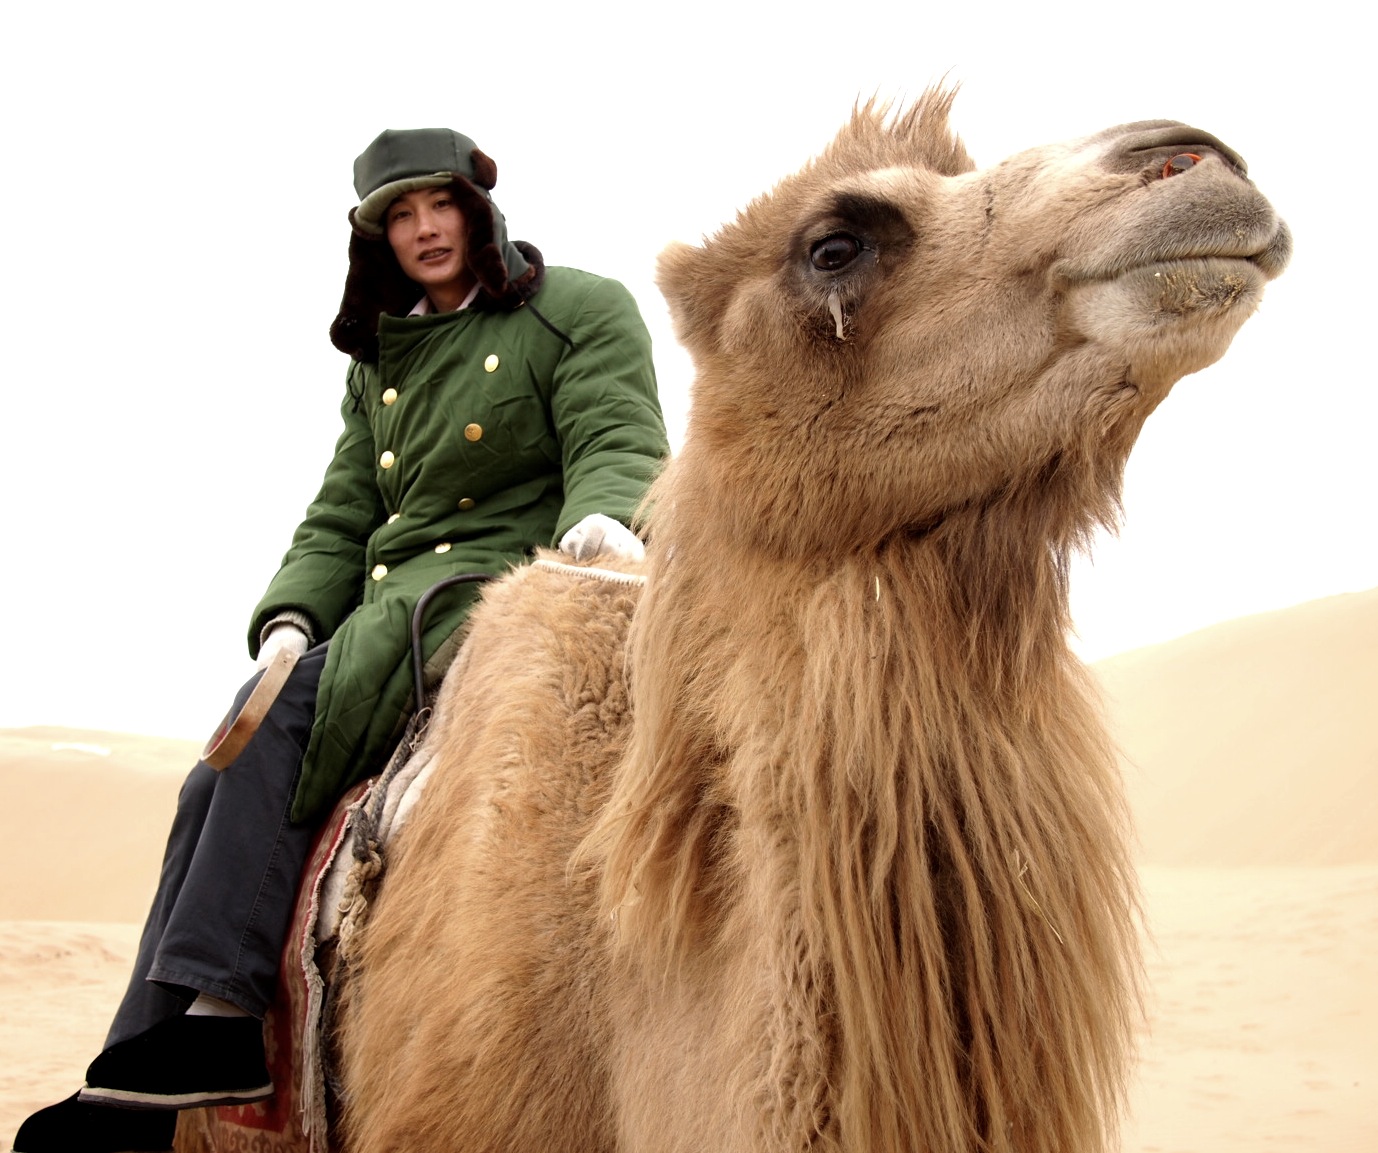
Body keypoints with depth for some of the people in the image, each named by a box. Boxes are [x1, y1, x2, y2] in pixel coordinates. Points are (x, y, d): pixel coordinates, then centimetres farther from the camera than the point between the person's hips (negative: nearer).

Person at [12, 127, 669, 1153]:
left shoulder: (583, 312, 5)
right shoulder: (379, 360, 23)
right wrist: (290, 619, -3)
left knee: (289, 716, -28)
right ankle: (149, 1070, -17)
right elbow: (341, 519, 16)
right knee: (222, 781, -14)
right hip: (391, 610, 7)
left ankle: (218, 1019, -27)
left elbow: (621, 447, -9)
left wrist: (602, 518, -34)